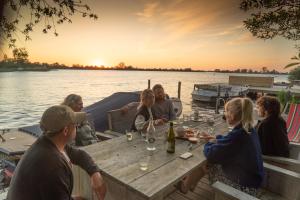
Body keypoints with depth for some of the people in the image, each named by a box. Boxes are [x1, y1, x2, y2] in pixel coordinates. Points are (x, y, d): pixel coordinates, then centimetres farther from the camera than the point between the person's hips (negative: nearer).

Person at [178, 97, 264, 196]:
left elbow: (210, 154, -25)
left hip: (244, 186, -8)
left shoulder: (237, 134, -31)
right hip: (252, 178, 8)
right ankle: (189, 183, 28)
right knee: (209, 163, 12)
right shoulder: (249, 130, -2)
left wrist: (210, 144, -4)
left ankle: (185, 186, 28)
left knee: (205, 164, 4)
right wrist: (216, 138, 17)